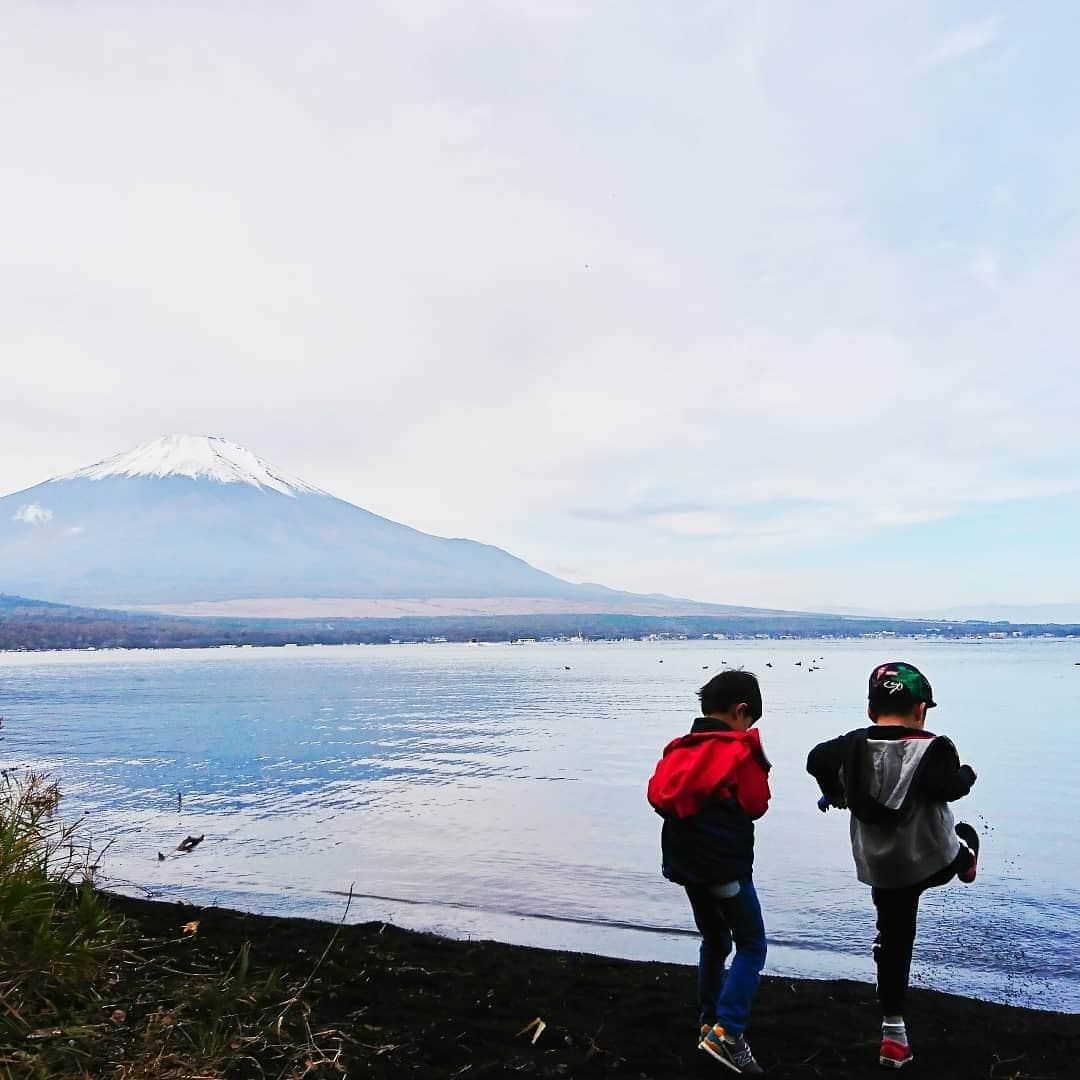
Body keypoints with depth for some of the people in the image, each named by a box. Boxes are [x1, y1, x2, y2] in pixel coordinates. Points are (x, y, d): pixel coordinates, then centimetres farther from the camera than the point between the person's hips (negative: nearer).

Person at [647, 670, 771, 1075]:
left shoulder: (678, 748, 6)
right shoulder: (738, 749, -12)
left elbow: (658, 795, 7)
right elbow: (756, 805, -6)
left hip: (686, 863, 7)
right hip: (726, 865, -7)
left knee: (714, 941, 22)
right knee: (752, 945, 3)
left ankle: (709, 1023, 28)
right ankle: (727, 1032, -7)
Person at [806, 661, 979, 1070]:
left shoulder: (853, 745, -2)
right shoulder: (930, 748, -17)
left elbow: (816, 760, 4)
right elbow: (947, 787, -30)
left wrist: (834, 793, 23)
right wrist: (967, 774, -7)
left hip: (881, 870, 4)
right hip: (934, 862, -3)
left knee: (893, 942, 13)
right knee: (965, 834, 30)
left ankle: (893, 1032, 17)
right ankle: (967, 866, 63)